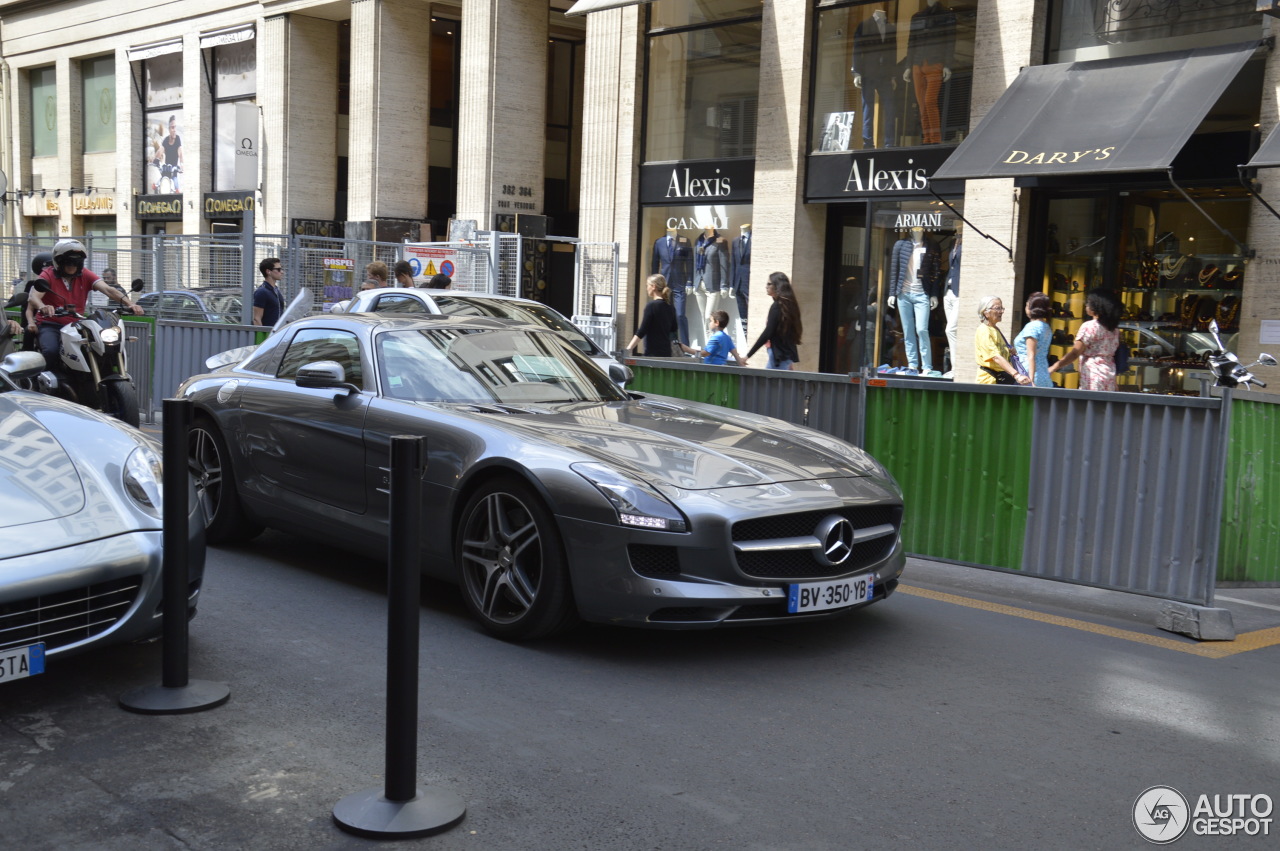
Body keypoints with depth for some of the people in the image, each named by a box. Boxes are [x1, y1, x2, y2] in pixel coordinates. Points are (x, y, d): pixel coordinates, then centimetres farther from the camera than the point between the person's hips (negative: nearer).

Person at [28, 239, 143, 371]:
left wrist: (129, 303, -32)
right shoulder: (48, 275, -3)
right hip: (50, 325, -3)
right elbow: (33, 297, -20)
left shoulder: (85, 275, 4)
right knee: (51, 351, -33)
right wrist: (42, 307, -46)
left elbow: (107, 289, -12)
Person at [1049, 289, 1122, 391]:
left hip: (1093, 376, -8)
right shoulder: (1114, 328, 12)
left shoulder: (1089, 326, -10)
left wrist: (1053, 368, -11)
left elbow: (1074, 354, -13)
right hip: (1110, 375, 8)